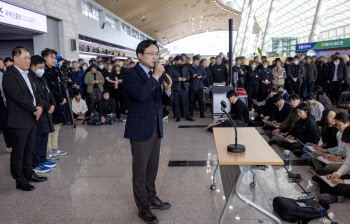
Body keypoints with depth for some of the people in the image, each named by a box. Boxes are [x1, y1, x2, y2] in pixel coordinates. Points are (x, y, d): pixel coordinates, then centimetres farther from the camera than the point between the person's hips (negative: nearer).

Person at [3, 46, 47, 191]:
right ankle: (20, 181, 16)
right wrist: (34, 110, -12)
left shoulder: (27, 74, 14)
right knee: (18, 152, 5)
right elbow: (19, 97, -20)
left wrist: (39, 106, -2)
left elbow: (34, 93, 16)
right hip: (19, 122, -8)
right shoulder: (9, 76, -14)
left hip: (32, 120, 8)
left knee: (29, 150, 19)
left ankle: (29, 174, 33)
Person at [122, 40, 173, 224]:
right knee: (140, 170, 5)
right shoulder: (130, 74, -11)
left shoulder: (157, 74, 9)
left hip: (156, 128, 7)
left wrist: (168, 89, -9)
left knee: (152, 167, 19)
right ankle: (143, 207, 20)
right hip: (140, 129, -7)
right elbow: (140, 94, -29)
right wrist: (155, 77, -22)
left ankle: (151, 198, 36)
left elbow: (166, 101, 11)